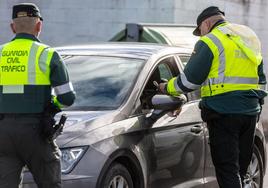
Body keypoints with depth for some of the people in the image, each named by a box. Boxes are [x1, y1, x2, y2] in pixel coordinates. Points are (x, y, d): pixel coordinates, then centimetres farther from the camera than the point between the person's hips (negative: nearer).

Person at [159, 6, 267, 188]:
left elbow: (190, 80, -8)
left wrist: (168, 87, 8)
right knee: (240, 169, 13)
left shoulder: (210, 42, -6)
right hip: (251, 111, 7)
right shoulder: (250, 37, 17)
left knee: (227, 170, -6)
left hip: (224, 112, -7)